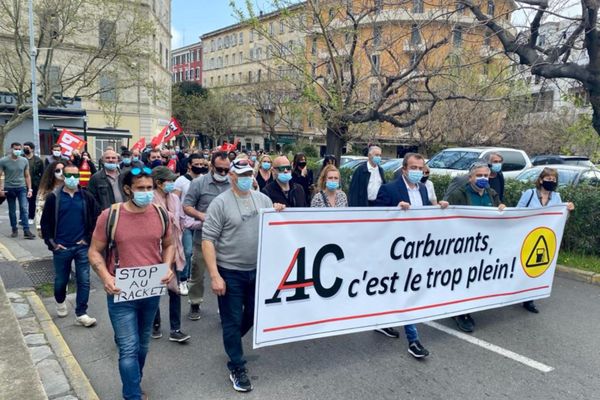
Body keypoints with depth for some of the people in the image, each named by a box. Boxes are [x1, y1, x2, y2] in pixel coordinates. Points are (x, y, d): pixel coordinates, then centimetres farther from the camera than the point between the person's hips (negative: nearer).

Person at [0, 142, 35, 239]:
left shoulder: (24, 160, 2)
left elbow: (27, 176, 8)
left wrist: (29, 189, 3)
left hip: (22, 188, 1)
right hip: (9, 188, -1)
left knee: (24, 209, -8)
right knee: (12, 210, 9)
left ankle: (26, 231, -9)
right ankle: (14, 230, 20)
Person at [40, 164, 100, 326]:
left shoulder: (87, 197, 1)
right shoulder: (53, 197, -2)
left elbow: (96, 219, 5)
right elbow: (45, 222, 1)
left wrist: (89, 238, -1)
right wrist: (51, 243, -5)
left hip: (82, 246, 0)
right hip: (61, 248, 0)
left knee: (84, 281, 0)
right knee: (61, 280, 15)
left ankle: (81, 314, 9)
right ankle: (60, 302, 44)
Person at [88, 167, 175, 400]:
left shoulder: (160, 214, -3)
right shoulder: (109, 216, -12)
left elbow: (168, 245, 10)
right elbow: (94, 251, -4)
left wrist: (168, 267, -8)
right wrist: (105, 277, -19)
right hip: (121, 293, -4)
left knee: (143, 344, 22)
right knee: (129, 349, -3)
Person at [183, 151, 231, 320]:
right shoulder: (198, 183, -4)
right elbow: (187, 206, -3)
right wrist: (200, 215, -21)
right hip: (203, 237, -1)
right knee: (197, 273, 12)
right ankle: (195, 304, 30)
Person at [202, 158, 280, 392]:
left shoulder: (263, 199, 4)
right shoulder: (220, 203, -11)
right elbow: (208, 240, -14)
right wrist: (214, 276, -18)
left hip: (257, 270, 5)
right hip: (230, 272, -5)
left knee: (254, 314, 20)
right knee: (232, 321, 6)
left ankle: (232, 342, 48)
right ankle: (237, 369, 22)